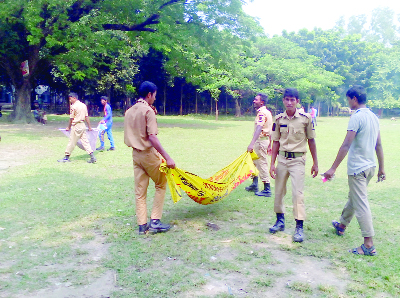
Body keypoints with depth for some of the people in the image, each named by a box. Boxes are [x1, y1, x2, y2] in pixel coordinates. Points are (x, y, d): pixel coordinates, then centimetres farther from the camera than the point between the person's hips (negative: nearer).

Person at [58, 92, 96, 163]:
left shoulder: (73, 106, -12)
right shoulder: (84, 105, 9)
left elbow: (71, 118, -8)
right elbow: (86, 117, 11)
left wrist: (69, 127, 5)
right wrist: (89, 126, 15)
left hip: (76, 126, -7)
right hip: (83, 125, 7)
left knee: (72, 142, 2)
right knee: (85, 141, 7)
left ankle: (67, 157, 12)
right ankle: (92, 157, 1)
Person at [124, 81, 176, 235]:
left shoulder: (129, 111, 10)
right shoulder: (148, 111, -14)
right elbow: (152, 137, -22)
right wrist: (167, 157, -24)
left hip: (135, 153, 7)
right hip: (149, 153, -7)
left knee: (140, 191, 10)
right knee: (161, 185, 10)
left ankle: (142, 225, 14)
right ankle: (155, 221, 7)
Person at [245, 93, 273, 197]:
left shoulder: (262, 113, -18)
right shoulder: (267, 112, 14)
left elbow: (259, 129, -31)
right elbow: (270, 130, 18)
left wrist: (252, 143, -41)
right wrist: (269, 144, 22)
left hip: (261, 140, -11)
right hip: (265, 139, 11)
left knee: (262, 164, -4)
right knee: (254, 161, 20)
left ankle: (267, 189, 2)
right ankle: (254, 184, 31)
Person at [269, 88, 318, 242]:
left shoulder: (305, 118, -6)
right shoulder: (279, 119, 2)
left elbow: (311, 141, 1)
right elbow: (276, 142, 6)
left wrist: (315, 163, 3)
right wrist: (272, 164, 3)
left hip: (298, 160, -4)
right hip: (282, 158, 4)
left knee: (297, 193, -9)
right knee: (279, 191, 11)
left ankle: (299, 227, 0)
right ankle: (280, 221, 28)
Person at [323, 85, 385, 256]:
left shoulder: (357, 117, -16)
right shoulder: (374, 117, 10)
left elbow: (346, 145, -22)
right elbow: (378, 145, 14)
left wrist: (333, 168, -22)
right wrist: (381, 168, 20)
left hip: (357, 168, -9)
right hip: (370, 166, 9)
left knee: (361, 204, -5)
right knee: (353, 197, 24)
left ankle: (369, 245, -3)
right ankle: (342, 225, 43)